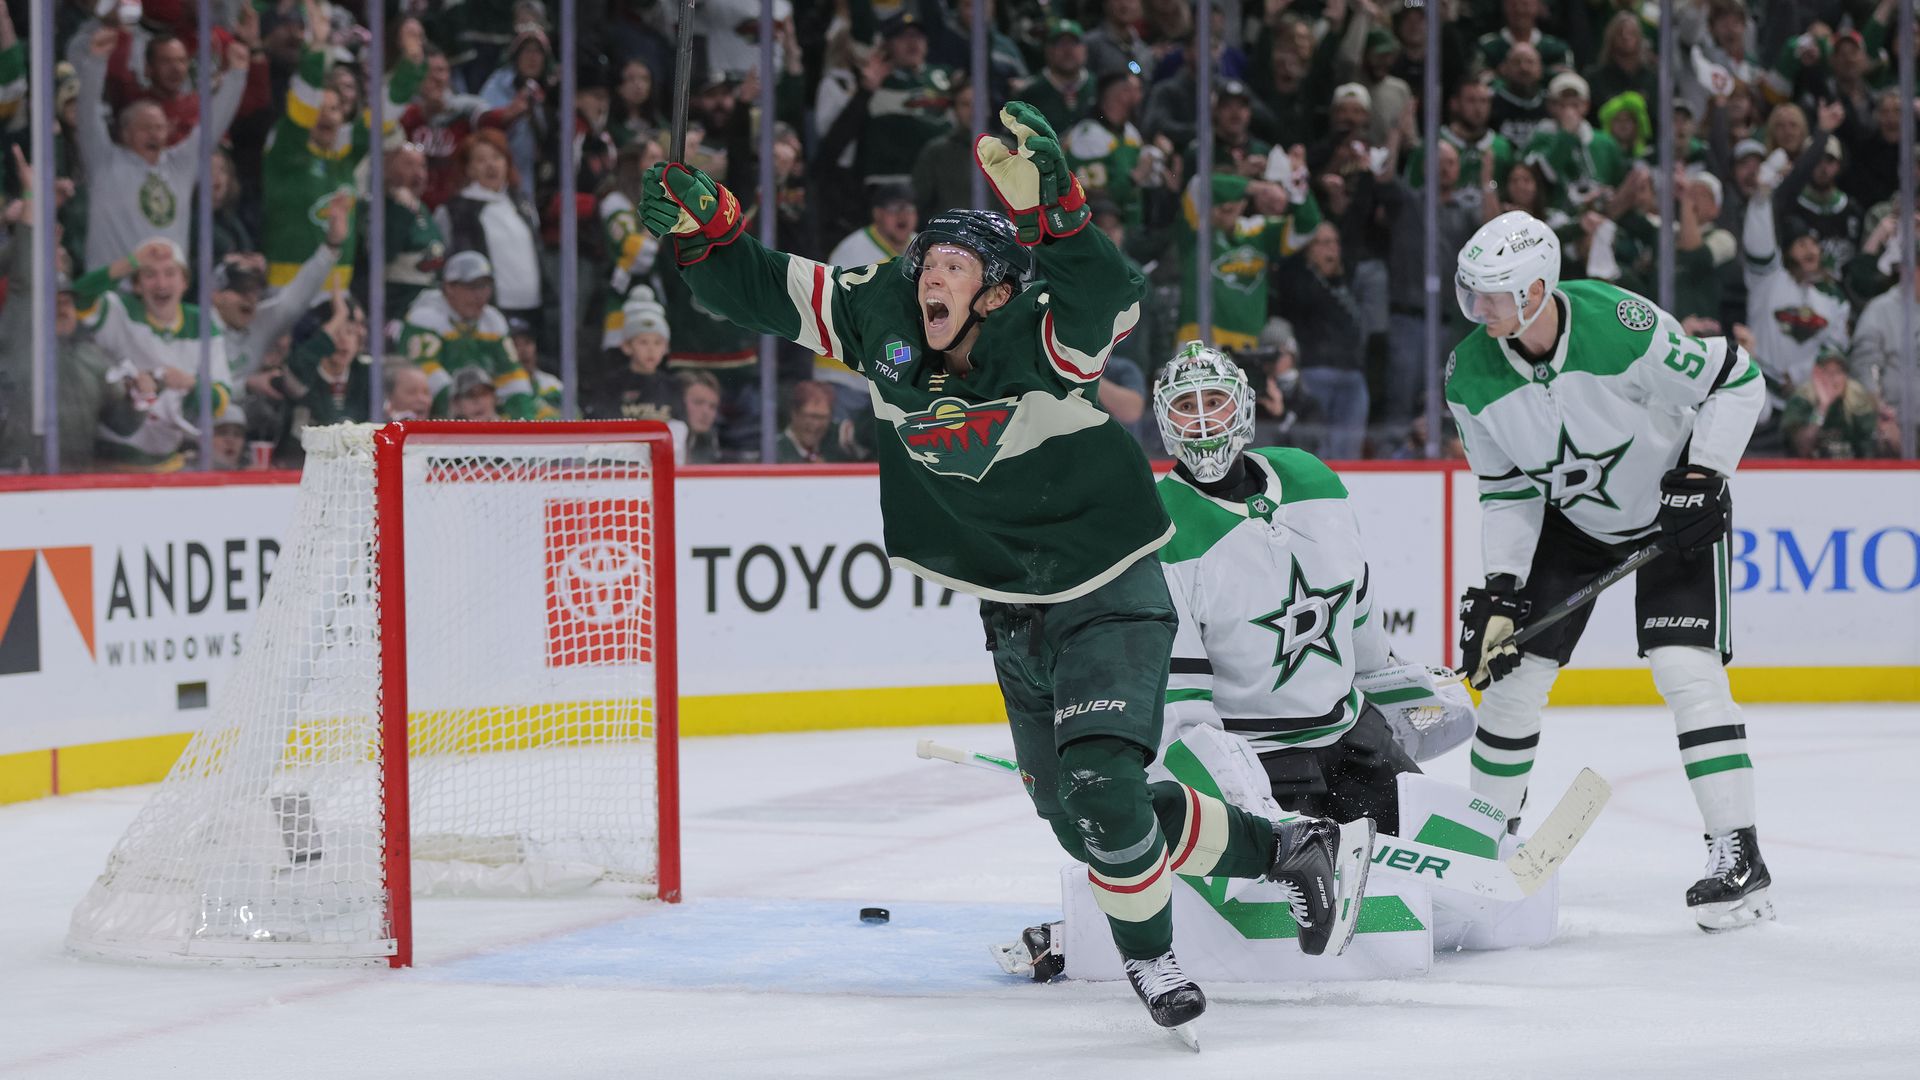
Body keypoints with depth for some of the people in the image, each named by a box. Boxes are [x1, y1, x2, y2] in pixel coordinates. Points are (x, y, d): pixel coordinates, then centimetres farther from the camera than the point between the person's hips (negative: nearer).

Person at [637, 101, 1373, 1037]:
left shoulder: (1038, 344, -25)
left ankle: (1148, 953, 2)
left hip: (1108, 598, -7)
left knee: (1100, 779, -24)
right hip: (1014, 615, 8)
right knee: (1075, 816, 14)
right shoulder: (882, 322, -7)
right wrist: (703, 230, -16)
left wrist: (1050, 208, -59)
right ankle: (1291, 853, 30)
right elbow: (765, 292, 0)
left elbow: (1106, 300, -47)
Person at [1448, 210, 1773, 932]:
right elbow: (1506, 490, -5)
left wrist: (1703, 475, -23)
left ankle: (1737, 852, -13)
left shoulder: (1622, 327, -33)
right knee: (1512, 670, 1)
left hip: (1676, 509, -5)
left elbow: (1735, 380, -19)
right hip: (1569, 516, 5)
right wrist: (1500, 591, -12)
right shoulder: (1472, 376, -17)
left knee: (1686, 670, -18)